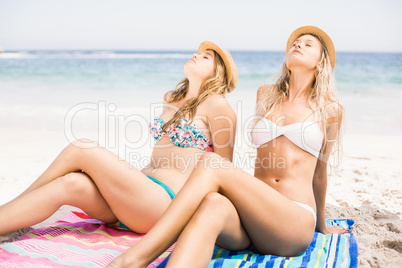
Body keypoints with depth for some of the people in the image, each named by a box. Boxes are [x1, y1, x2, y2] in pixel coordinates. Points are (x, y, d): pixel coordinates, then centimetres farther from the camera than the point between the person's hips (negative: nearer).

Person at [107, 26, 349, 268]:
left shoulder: (330, 110, 11)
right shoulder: (266, 96, 20)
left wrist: (321, 225, 30)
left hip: (296, 222, -3)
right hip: (251, 218, 3)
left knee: (212, 165, -29)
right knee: (213, 205, -36)